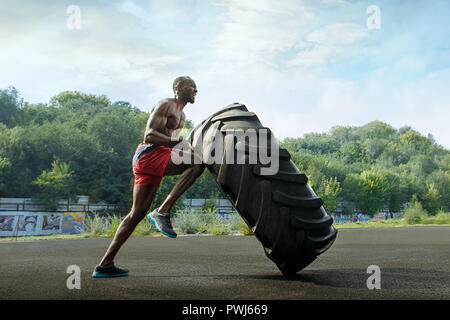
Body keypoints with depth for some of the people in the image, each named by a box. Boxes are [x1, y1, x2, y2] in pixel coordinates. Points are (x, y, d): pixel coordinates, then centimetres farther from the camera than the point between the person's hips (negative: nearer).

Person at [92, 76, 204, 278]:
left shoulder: (181, 115, 29)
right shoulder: (165, 105, -2)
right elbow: (149, 135, -15)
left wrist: (189, 149, 17)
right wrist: (180, 143, -21)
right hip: (149, 155, -10)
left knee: (138, 213, 7)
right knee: (198, 163, -23)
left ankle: (105, 265, 10)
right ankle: (162, 212, -22)